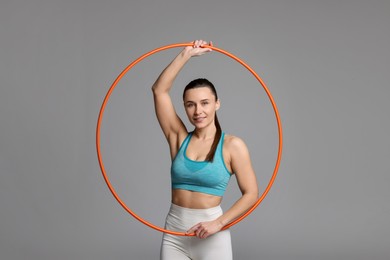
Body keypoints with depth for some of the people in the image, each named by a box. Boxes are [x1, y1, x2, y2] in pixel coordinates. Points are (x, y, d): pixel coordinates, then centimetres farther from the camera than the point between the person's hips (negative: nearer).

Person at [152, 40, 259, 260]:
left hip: (211, 237, -3)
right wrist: (186, 54, -3)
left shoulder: (233, 146, -5)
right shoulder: (180, 138, 4)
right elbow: (159, 90, -1)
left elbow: (251, 194, -7)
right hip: (174, 233, 3)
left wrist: (218, 223, -17)